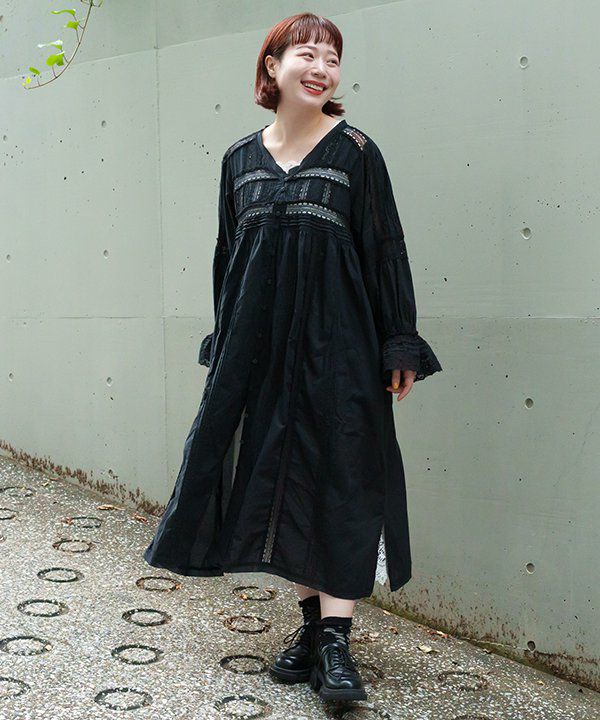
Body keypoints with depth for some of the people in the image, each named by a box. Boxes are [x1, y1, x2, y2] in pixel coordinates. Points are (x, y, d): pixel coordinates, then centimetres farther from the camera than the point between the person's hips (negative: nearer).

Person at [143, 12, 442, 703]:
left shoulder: (355, 151, -1)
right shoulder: (240, 157, 9)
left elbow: (386, 250, -3)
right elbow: (227, 254, 14)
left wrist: (400, 346, -7)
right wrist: (224, 345, 13)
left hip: (337, 341, -4)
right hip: (259, 341, 4)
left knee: (340, 473, -3)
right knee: (282, 470, 7)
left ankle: (335, 635, 2)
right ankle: (313, 619, 21)